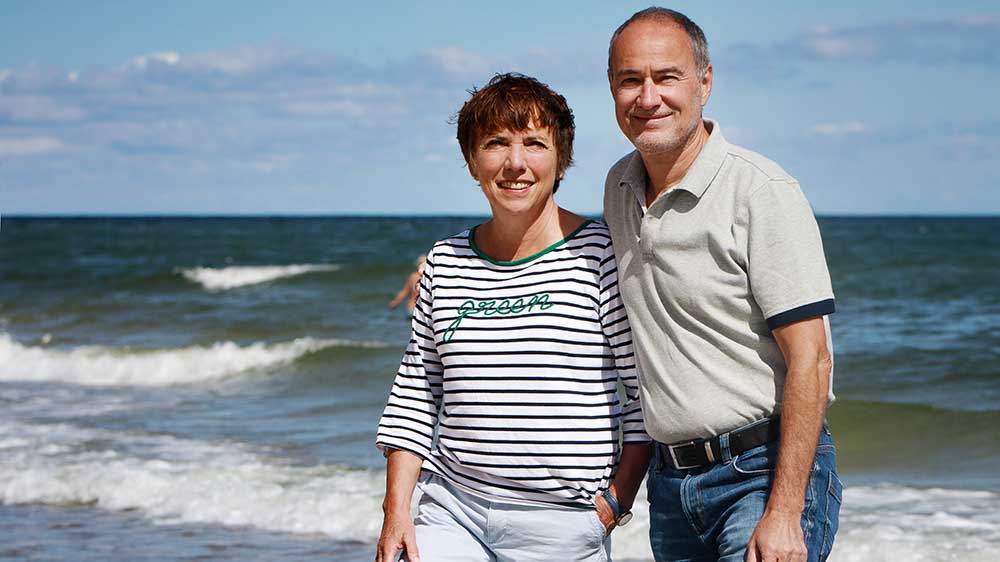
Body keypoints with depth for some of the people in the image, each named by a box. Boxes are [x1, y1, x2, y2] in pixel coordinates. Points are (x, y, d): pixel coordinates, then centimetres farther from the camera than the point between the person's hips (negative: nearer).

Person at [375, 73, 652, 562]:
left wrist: (617, 500, -8)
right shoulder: (445, 263, 9)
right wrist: (396, 508, 6)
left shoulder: (599, 254, -4)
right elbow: (415, 393, 13)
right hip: (452, 513, 4)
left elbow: (647, 391, -3)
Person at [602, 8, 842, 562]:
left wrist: (783, 514, -20)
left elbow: (809, 360, -16)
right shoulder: (618, 187, 9)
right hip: (670, 483, 7)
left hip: (765, 471, -7)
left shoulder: (762, 192, -13)